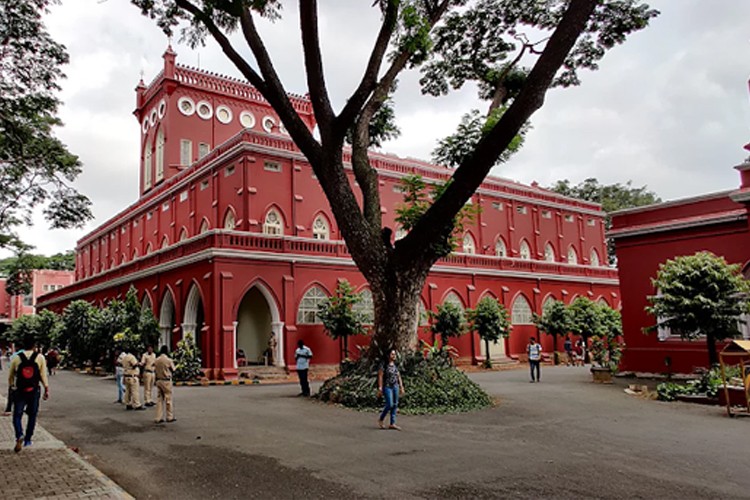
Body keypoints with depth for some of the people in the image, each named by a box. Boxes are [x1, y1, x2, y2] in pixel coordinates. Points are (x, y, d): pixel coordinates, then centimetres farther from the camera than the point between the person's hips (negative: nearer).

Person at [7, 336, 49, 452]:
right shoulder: (40, 357, -4)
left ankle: (19, 436, -17)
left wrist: (11, 386, 24)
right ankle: (28, 439, 19)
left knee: (17, 415, 7)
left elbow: (10, 375, 7)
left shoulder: (16, 358, -2)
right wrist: (46, 389, 5)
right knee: (32, 416, 14)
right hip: (34, 391, 0)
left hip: (19, 391, 0)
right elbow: (43, 375, -4)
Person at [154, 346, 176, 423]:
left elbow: (155, 370, 8)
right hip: (166, 381, -5)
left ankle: (159, 418, 10)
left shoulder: (156, 360, 1)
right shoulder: (169, 360, -14)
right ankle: (170, 417, 12)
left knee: (159, 399, 9)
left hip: (158, 380, 5)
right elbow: (173, 370, -3)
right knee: (168, 399, 5)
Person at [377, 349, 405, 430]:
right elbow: (380, 376, -10)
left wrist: (401, 387, 12)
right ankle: (381, 419, 12)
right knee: (389, 404, -10)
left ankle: (392, 423, 12)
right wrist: (380, 388, -13)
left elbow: (399, 377, 15)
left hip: (395, 386, 6)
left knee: (395, 405, 5)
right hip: (387, 387, -6)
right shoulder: (384, 365, -8)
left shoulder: (395, 365, 11)